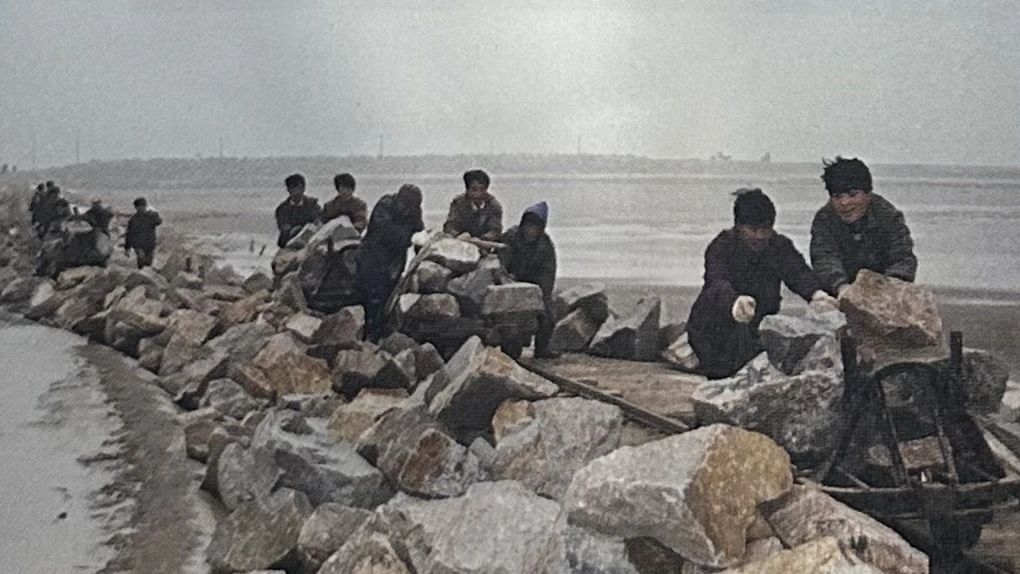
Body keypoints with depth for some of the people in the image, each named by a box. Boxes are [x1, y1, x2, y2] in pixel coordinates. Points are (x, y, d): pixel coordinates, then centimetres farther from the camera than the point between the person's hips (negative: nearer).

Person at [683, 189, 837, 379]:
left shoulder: (780, 246, 1)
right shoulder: (721, 247, -14)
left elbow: (798, 272, -19)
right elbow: (717, 282, -34)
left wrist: (817, 294, -44)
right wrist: (734, 303, -59)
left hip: (760, 325, 4)